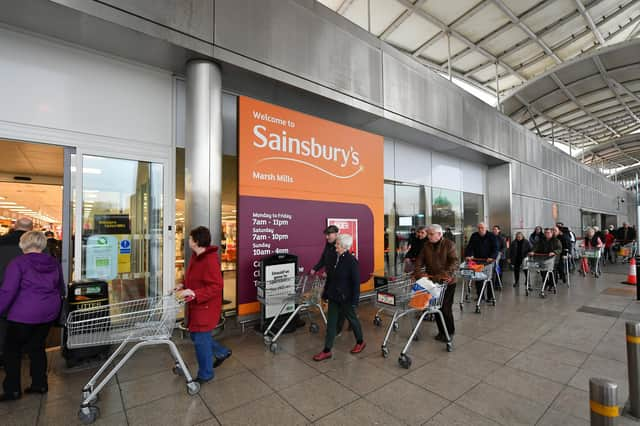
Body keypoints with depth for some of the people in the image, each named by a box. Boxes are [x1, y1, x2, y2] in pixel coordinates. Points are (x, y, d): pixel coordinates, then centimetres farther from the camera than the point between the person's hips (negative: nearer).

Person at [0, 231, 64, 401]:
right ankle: (39, 384, 22)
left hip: (24, 315, -5)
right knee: (37, 347, 17)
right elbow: (61, 288, 16)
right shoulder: (54, 263, 7)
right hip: (49, 313, 5)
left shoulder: (18, 263, -11)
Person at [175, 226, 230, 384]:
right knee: (196, 335, 21)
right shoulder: (196, 256, 6)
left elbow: (216, 287, -27)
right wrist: (184, 286, 4)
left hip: (206, 307, -10)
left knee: (200, 339, 4)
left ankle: (205, 374, 26)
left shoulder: (210, 260, -25)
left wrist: (194, 294, -32)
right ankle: (222, 352, 39)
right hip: (196, 306, 10)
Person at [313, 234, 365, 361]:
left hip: (345, 298, -6)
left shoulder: (352, 261, -17)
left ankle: (360, 342, 39)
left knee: (352, 319, 15)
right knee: (331, 323, 10)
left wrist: (354, 300, -16)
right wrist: (325, 293, 12)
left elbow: (356, 282, -16)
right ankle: (327, 351, 21)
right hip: (333, 297, 6)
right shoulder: (335, 258, 1)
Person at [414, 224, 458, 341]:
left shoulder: (449, 244, -7)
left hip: (447, 282, -4)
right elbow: (419, 260, 6)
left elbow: (454, 262, -17)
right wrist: (419, 272, -11)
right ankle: (441, 331, 26)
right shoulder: (426, 245, 6)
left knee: (445, 308, -2)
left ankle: (450, 331, 20)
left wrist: (445, 274, -29)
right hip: (433, 282, 5)